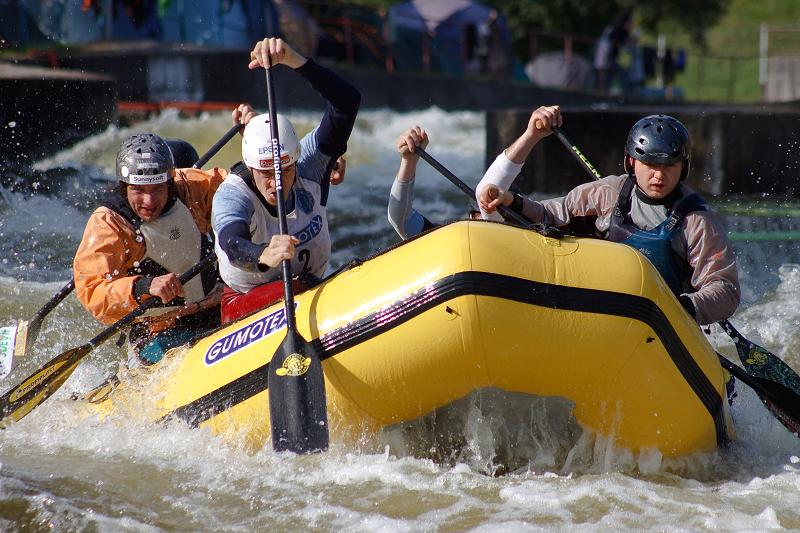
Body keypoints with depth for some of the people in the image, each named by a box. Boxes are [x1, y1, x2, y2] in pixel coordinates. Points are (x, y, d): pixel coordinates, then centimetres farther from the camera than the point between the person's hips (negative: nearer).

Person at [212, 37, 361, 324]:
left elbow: (348, 101, -19)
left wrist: (295, 60, -33)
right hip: (245, 306, -4)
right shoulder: (232, 194, -19)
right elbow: (232, 245, -42)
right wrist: (264, 256, -66)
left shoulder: (309, 167, -8)